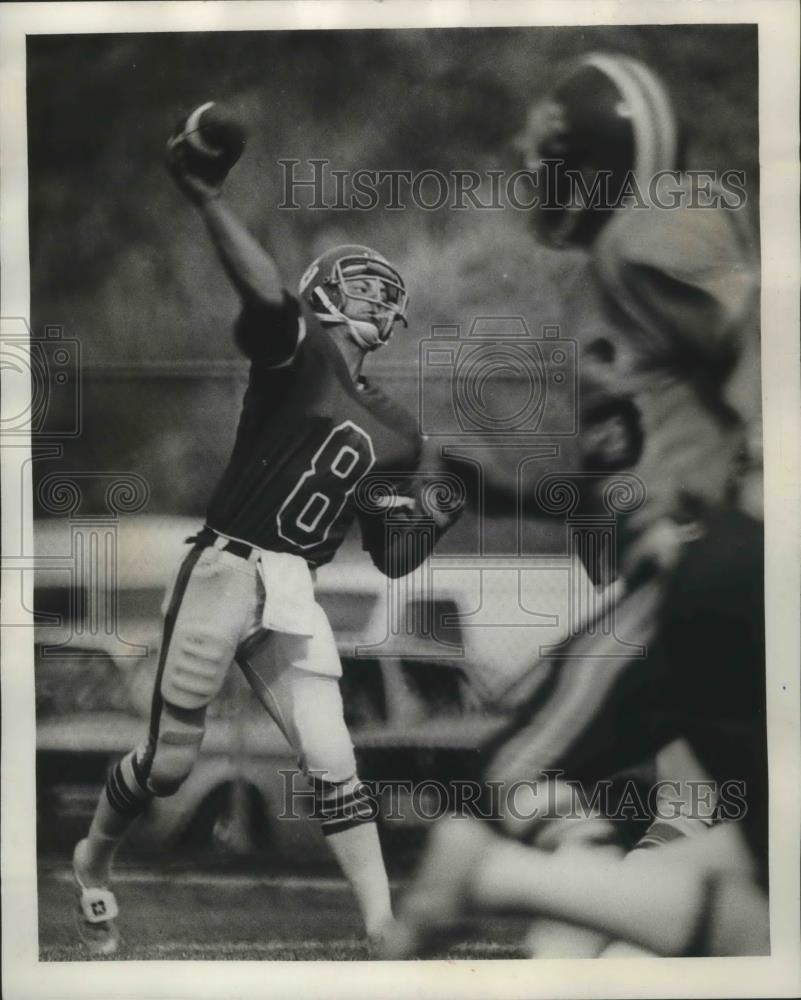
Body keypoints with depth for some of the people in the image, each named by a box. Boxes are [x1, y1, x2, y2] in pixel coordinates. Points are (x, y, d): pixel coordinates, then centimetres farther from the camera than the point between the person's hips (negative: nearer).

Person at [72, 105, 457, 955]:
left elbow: (392, 562, 15)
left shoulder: (397, 433, 13)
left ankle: (384, 928, 5)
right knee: (167, 764, 6)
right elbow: (267, 295, -27)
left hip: (294, 597, 4)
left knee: (333, 764, -2)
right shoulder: (296, 351, -2)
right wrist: (205, 197, -40)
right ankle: (92, 861, 36)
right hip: (225, 573, -4)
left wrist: (432, 518, -5)